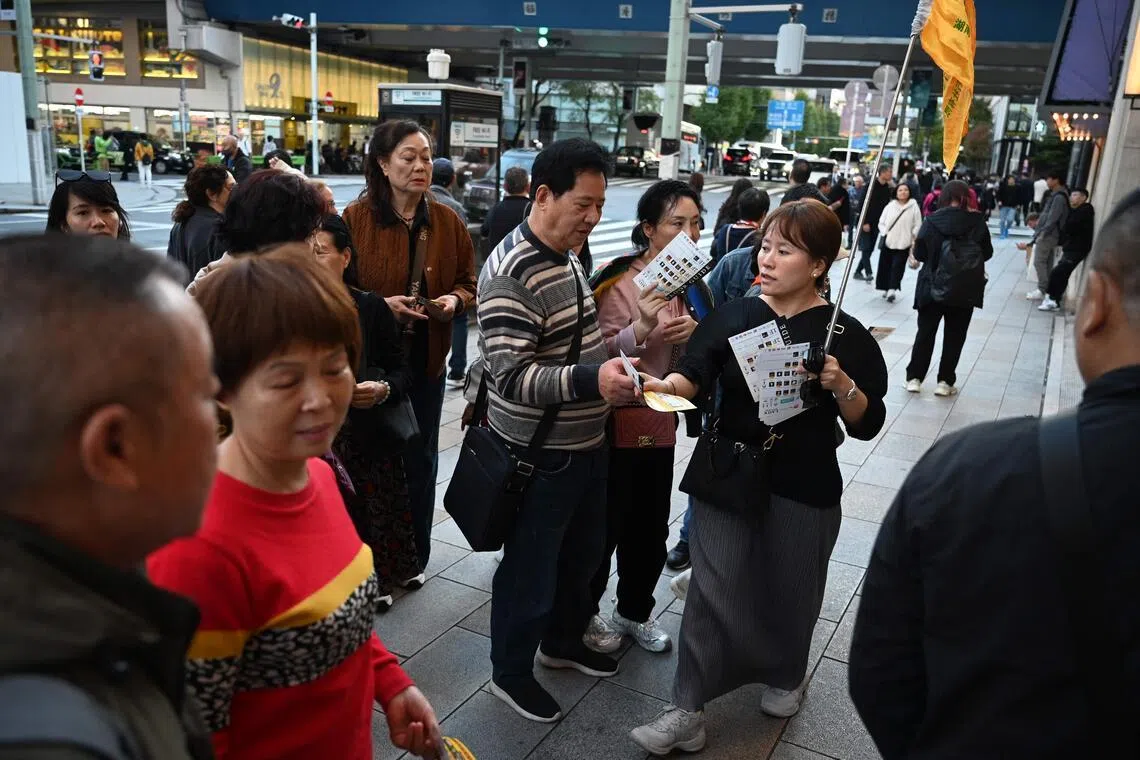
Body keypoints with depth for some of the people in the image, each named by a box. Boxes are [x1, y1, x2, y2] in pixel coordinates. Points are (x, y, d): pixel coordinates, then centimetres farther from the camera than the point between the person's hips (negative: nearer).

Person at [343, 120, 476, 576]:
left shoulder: (447, 222, 4)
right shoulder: (356, 218, -8)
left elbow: (468, 283, 11)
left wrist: (455, 300, -10)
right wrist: (379, 305, -21)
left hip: (426, 361, 4)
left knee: (421, 459, 13)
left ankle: (412, 558, 30)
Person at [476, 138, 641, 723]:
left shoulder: (567, 256, 7)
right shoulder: (510, 274, -23)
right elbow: (510, 376, -30)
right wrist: (592, 381, -40)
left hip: (586, 445, 9)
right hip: (539, 456, -9)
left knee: (583, 554, 24)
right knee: (531, 571, 10)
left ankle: (562, 642, 47)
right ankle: (511, 672, 32)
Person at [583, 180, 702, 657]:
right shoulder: (619, 282, -16)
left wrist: (694, 331, -6)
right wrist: (641, 329, -36)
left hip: (661, 424, 7)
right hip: (617, 426, -7)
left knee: (651, 529, 18)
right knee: (605, 527, 7)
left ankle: (634, 612, 38)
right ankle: (584, 613, 30)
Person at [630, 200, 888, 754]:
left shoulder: (844, 334, -6)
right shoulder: (732, 316, 0)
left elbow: (868, 426, -6)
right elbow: (695, 376, -11)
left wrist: (841, 385, -24)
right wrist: (663, 384, -32)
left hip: (803, 489, -1)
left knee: (789, 590, 15)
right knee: (714, 588, 1)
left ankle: (785, 676, 45)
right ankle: (687, 711, 12)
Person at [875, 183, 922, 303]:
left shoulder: (913, 206, -2)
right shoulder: (890, 206, 5)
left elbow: (917, 226, 0)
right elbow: (881, 222, 10)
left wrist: (913, 240, -7)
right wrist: (885, 233, -3)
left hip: (903, 243, -3)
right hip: (888, 242, 3)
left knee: (897, 266, -10)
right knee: (885, 266, 9)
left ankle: (892, 289, -15)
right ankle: (887, 288, 22)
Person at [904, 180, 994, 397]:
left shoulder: (932, 221, -8)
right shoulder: (977, 222, -7)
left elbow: (919, 253, -5)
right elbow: (987, 253, 2)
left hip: (933, 286, 0)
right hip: (965, 289, 0)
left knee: (925, 332, 11)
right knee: (954, 336, 10)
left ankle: (914, 378, 12)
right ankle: (945, 381, 12)